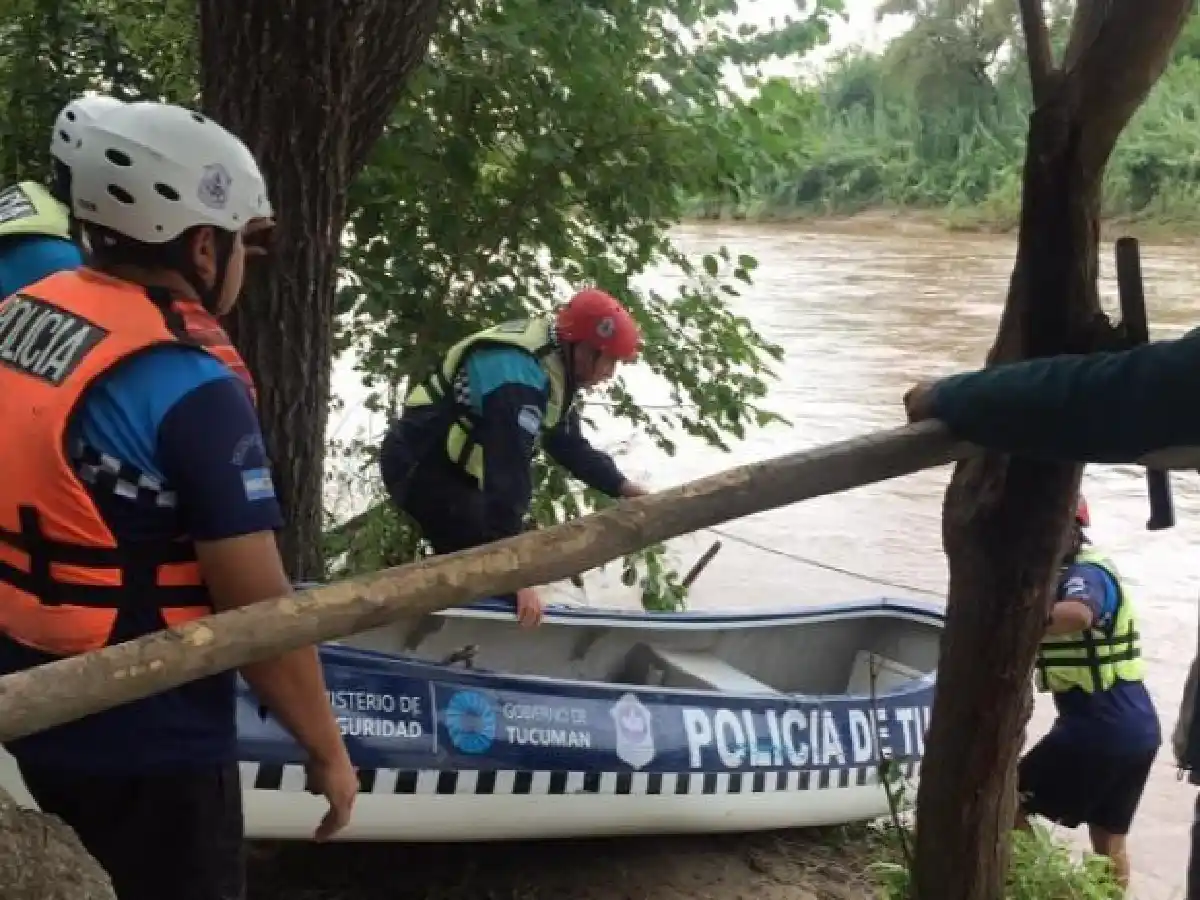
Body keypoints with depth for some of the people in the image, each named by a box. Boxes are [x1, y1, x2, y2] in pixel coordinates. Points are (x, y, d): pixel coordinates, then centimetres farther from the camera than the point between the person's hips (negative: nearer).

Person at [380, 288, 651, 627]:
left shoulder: (551, 365, 3)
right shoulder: (519, 374, -31)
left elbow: (569, 444, 12)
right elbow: (510, 470, -36)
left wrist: (625, 488, -1)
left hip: (446, 466, 10)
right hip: (419, 466, -10)